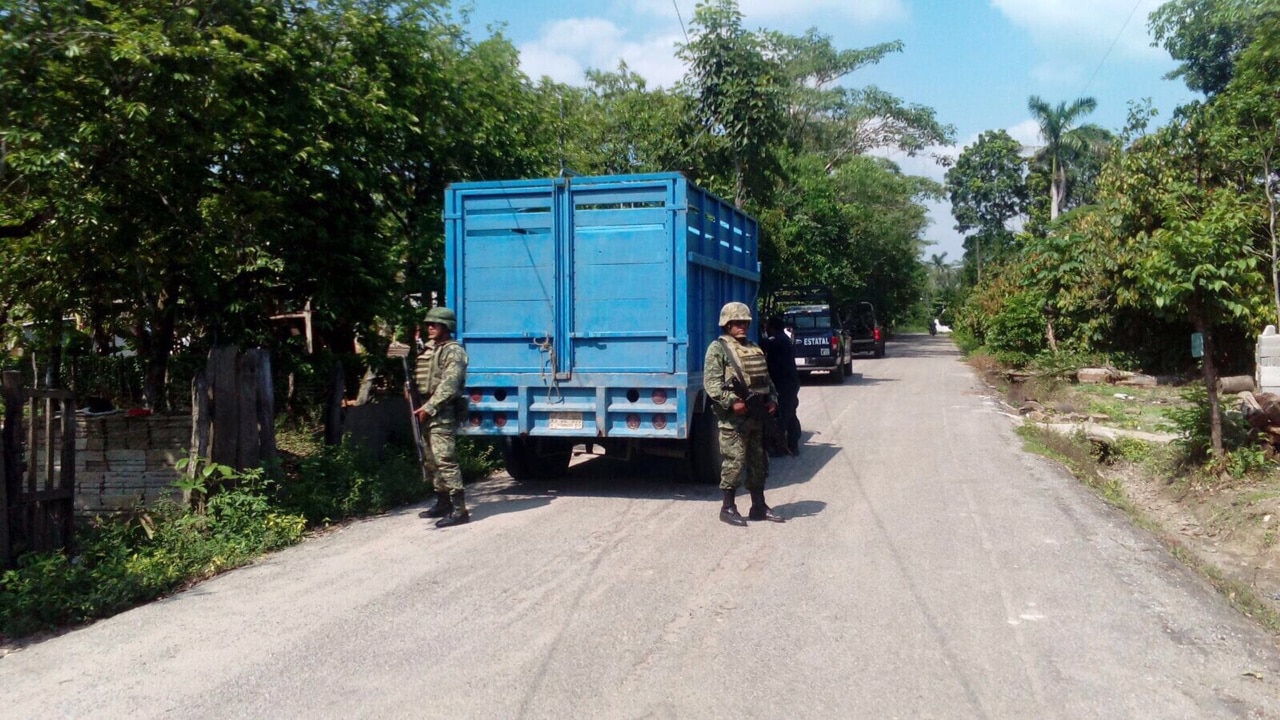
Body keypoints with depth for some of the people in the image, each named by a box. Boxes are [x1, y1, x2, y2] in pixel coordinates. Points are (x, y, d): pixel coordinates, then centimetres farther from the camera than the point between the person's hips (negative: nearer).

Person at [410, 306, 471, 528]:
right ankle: (443, 503, 25)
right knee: (429, 459, 13)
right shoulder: (428, 349, 19)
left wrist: (429, 407, -20)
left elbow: (448, 386, -17)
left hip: (442, 412, -10)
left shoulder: (453, 351, -8)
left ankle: (459, 510, -15)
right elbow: (419, 378, 24)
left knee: (444, 459, -15)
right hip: (427, 411, 10)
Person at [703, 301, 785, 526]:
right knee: (734, 462, -4)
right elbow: (711, 383, -14)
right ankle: (728, 508, 6)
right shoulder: (718, 348, -5)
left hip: (756, 415, 7)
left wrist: (772, 400, 6)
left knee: (758, 462, 12)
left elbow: (767, 379, 23)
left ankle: (759, 507, 22)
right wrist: (732, 401, -23)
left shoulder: (754, 348, 18)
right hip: (733, 417, -7)